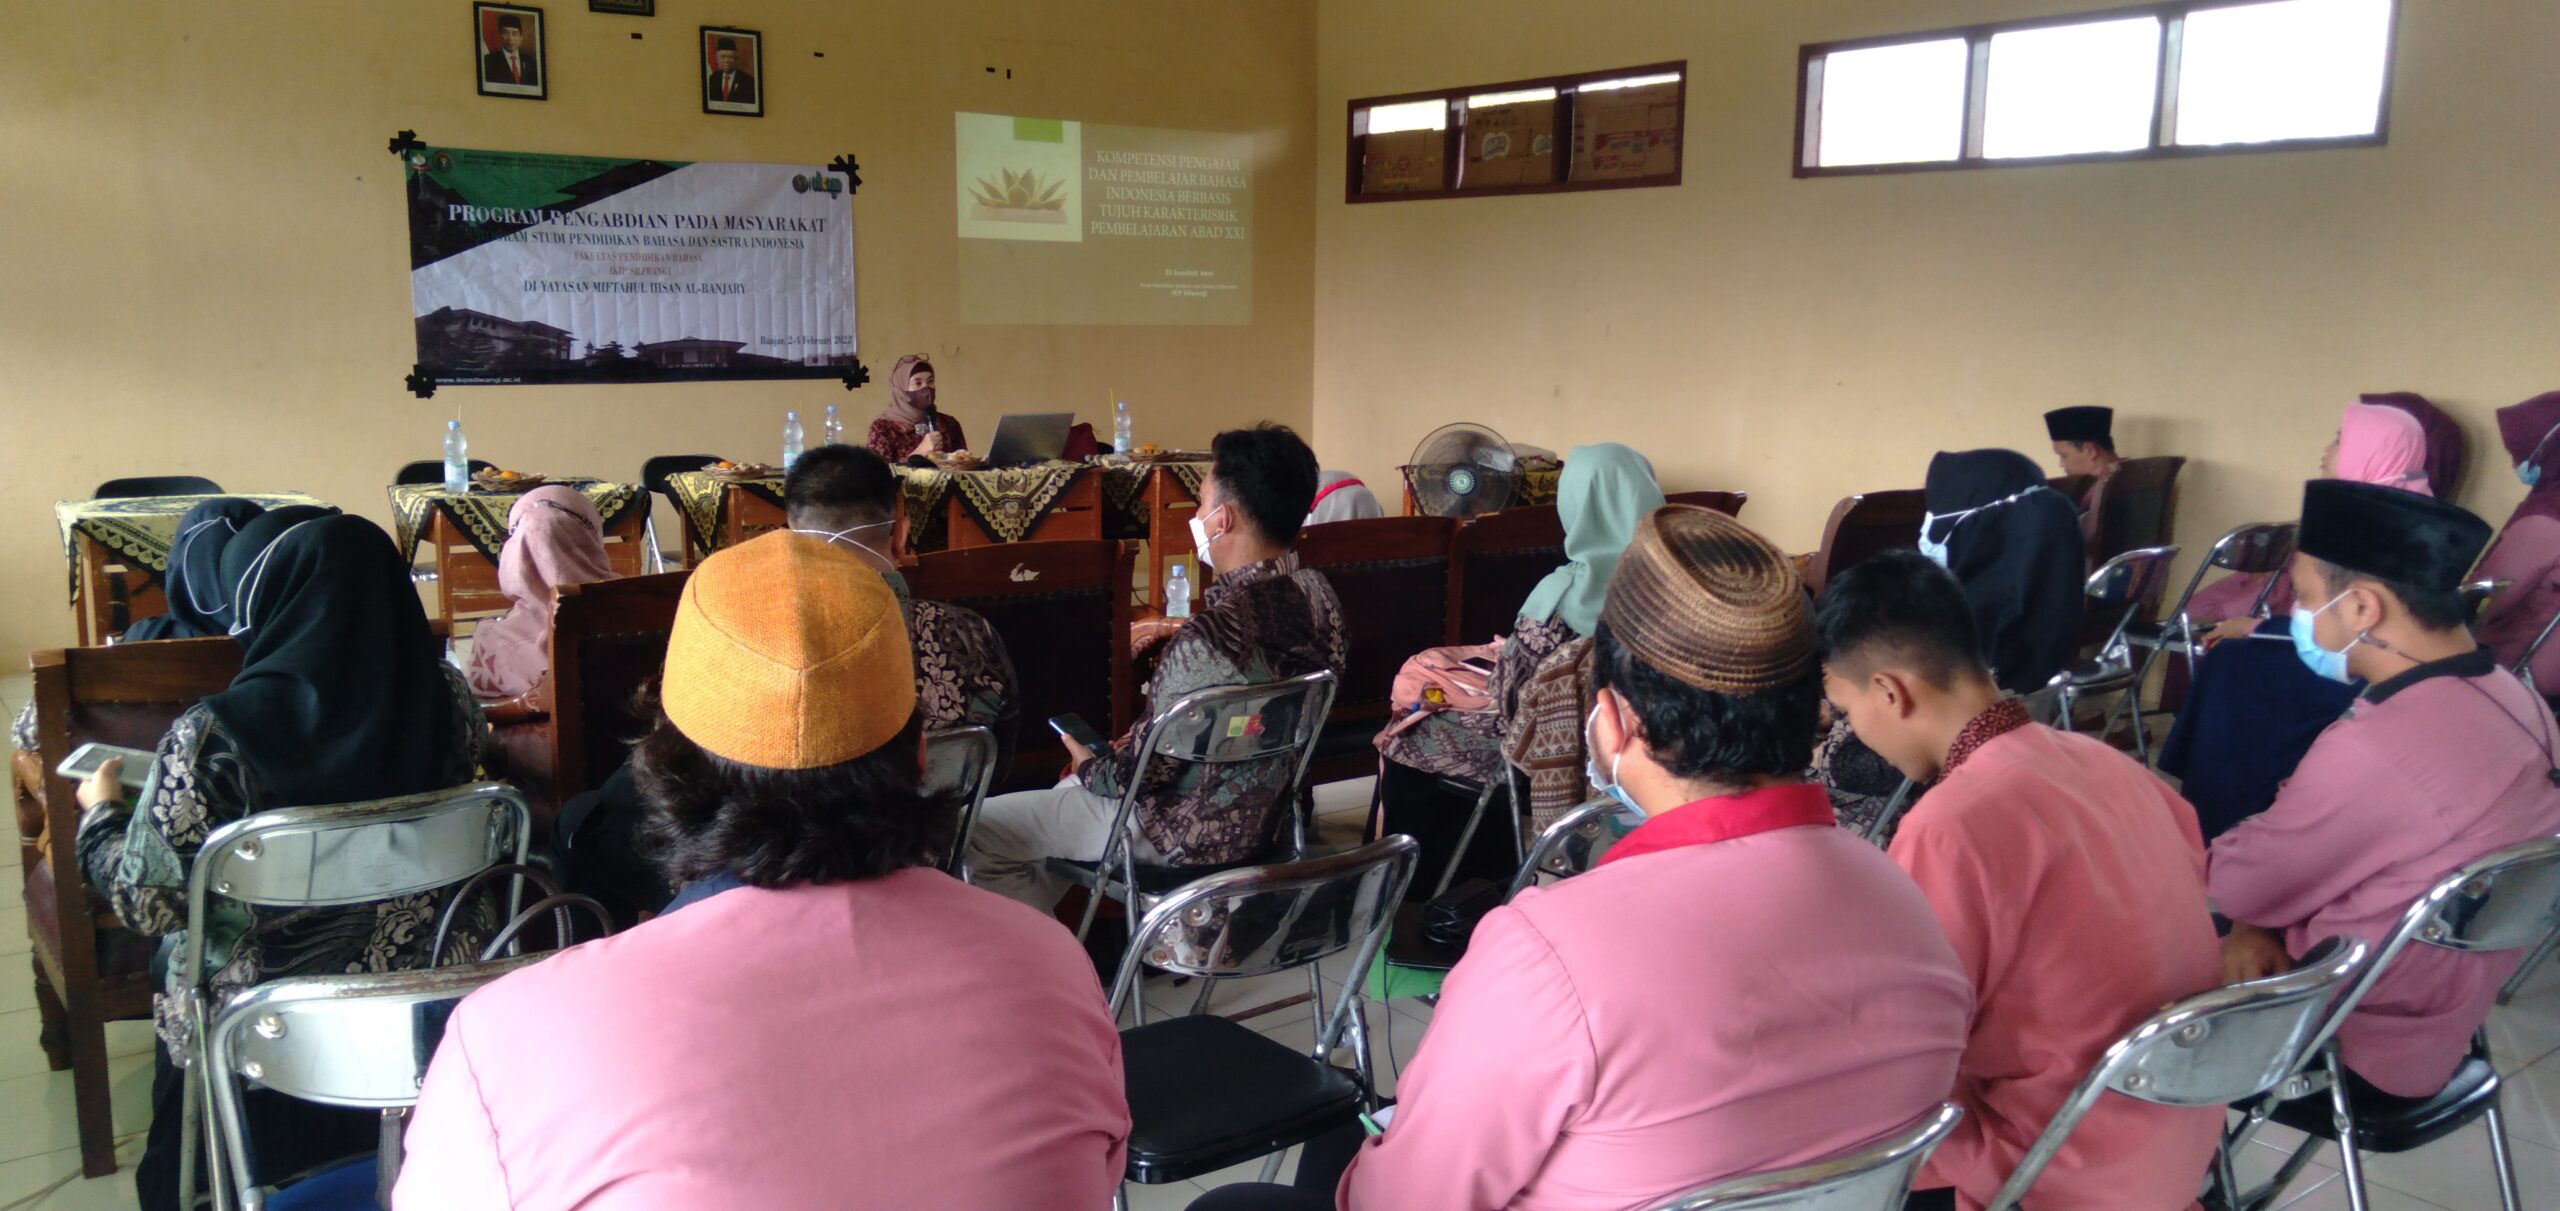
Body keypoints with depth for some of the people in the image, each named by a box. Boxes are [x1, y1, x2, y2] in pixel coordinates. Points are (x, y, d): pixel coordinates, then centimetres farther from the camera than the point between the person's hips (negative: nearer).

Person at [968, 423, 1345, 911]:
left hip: (1195, 835, -9)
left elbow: (1151, 764, -22)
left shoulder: (1212, 634, -32)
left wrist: (1090, 766, 0)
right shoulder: (1318, 597, -6)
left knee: (979, 830, 3)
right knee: (1072, 789, 32)